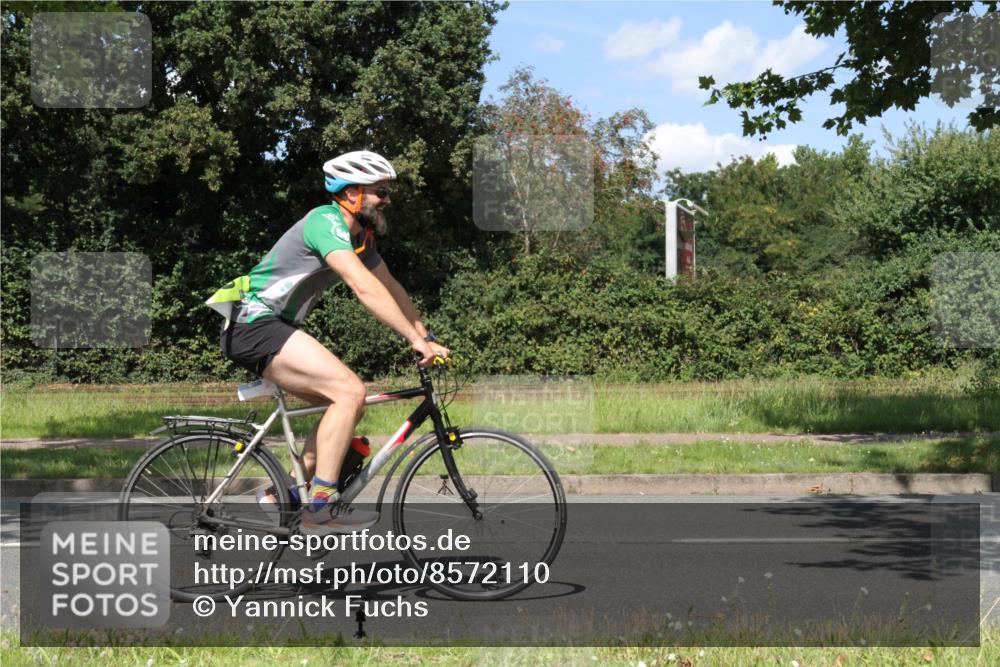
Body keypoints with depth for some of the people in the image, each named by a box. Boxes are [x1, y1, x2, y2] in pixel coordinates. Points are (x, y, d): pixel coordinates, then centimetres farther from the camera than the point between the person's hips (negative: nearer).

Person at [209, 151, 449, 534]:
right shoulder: (326, 221, -17)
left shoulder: (360, 236, 13)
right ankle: (321, 508, -19)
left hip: (273, 328, 10)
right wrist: (416, 340, -30)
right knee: (350, 391, -20)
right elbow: (365, 287, -28)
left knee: (349, 403, 7)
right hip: (254, 325, -10)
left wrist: (427, 337, 6)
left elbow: (392, 290, 16)